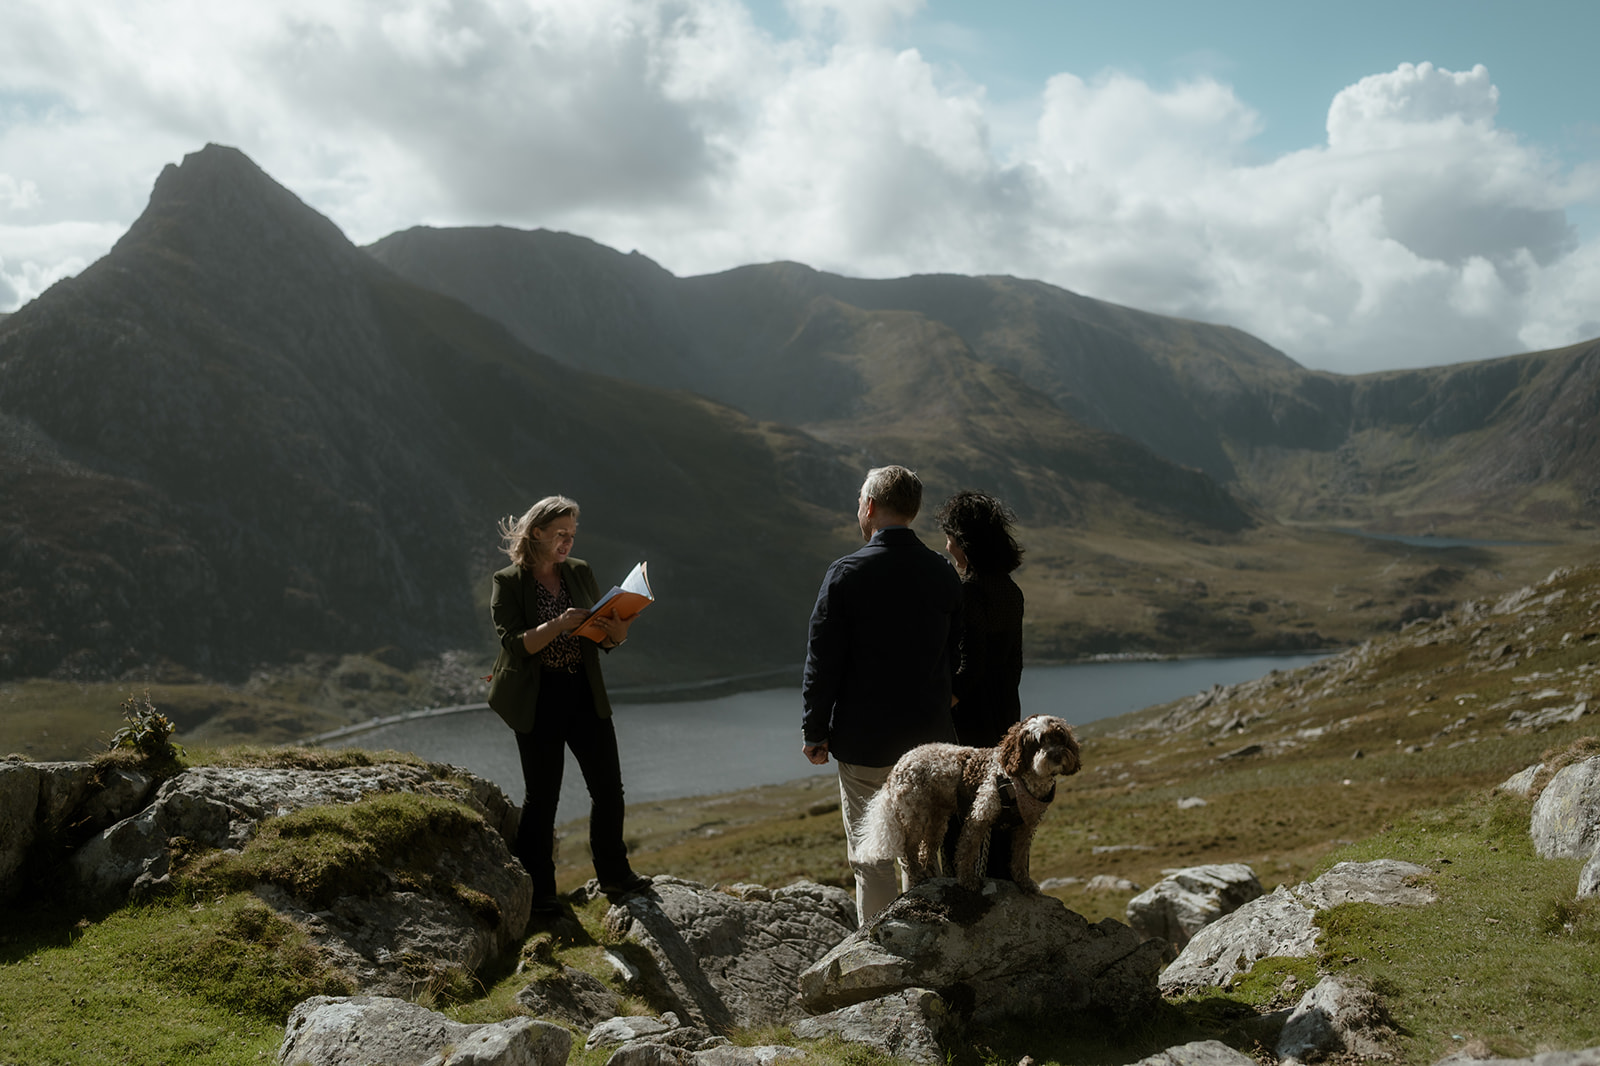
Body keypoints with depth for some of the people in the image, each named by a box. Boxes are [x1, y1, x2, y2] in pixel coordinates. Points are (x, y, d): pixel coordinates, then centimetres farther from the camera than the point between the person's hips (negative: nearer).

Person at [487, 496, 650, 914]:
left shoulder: (581, 573, 9)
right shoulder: (508, 582, -6)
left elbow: (603, 638, 13)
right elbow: (515, 645, -16)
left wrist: (617, 632, -10)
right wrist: (558, 625, -29)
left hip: (585, 694, 5)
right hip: (538, 700, -5)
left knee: (608, 786, 6)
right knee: (542, 796, 1)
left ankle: (614, 875, 22)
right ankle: (538, 890, 13)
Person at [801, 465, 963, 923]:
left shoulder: (846, 574, -13)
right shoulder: (944, 573, 0)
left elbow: (823, 662, -10)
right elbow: (954, 657, 7)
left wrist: (816, 733, 0)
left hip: (864, 743, -4)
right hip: (931, 739, 4)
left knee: (871, 859, 7)